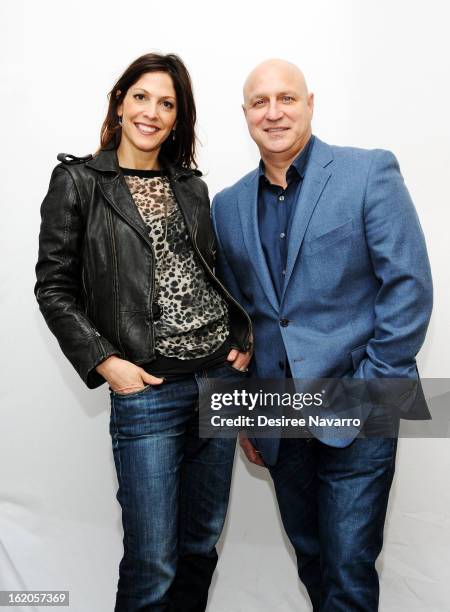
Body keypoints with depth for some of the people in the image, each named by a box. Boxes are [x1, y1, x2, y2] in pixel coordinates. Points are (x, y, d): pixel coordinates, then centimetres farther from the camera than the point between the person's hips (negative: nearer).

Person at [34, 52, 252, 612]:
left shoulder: (191, 186, 12)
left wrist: (242, 336, 6)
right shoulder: (78, 181, -1)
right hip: (146, 389, -4)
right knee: (152, 564, 4)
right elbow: (53, 287, -2)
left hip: (221, 377, 5)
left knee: (202, 545, 17)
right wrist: (103, 361, -12)